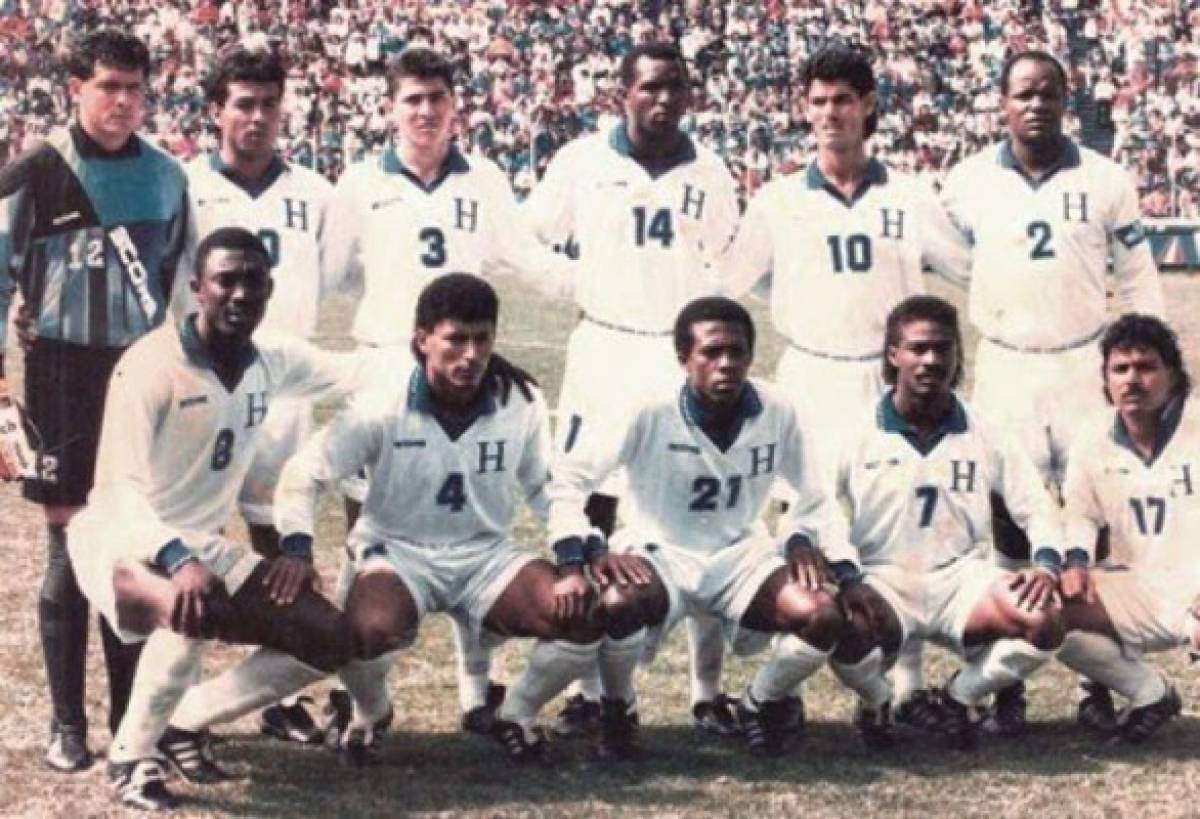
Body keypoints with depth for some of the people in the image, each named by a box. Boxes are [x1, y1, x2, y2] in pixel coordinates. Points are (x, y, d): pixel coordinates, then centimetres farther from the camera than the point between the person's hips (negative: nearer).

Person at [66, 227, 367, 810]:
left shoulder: (272, 362, 0)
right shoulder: (150, 366, -20)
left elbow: (358, 373, 17)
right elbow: (119, 489, -26)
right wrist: (177, 560, -42)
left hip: (206, 547, 7)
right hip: (123, 542, -7)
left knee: (332, 639, -3)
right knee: (196, 612, -40)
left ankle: (178, 723, 6)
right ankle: (130, 755, -17)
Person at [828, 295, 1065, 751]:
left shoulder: (984, 437, 7)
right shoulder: (858, 435, 0)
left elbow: (1037, 509, 11)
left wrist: (1046, 566, -8)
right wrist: (845, 578, -20)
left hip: (960, 576, 2)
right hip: (882, 580, -2)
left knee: (1045, 623, -25)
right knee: (846, 631, -36)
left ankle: (960, 696, 6)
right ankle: (876, 701, 4)